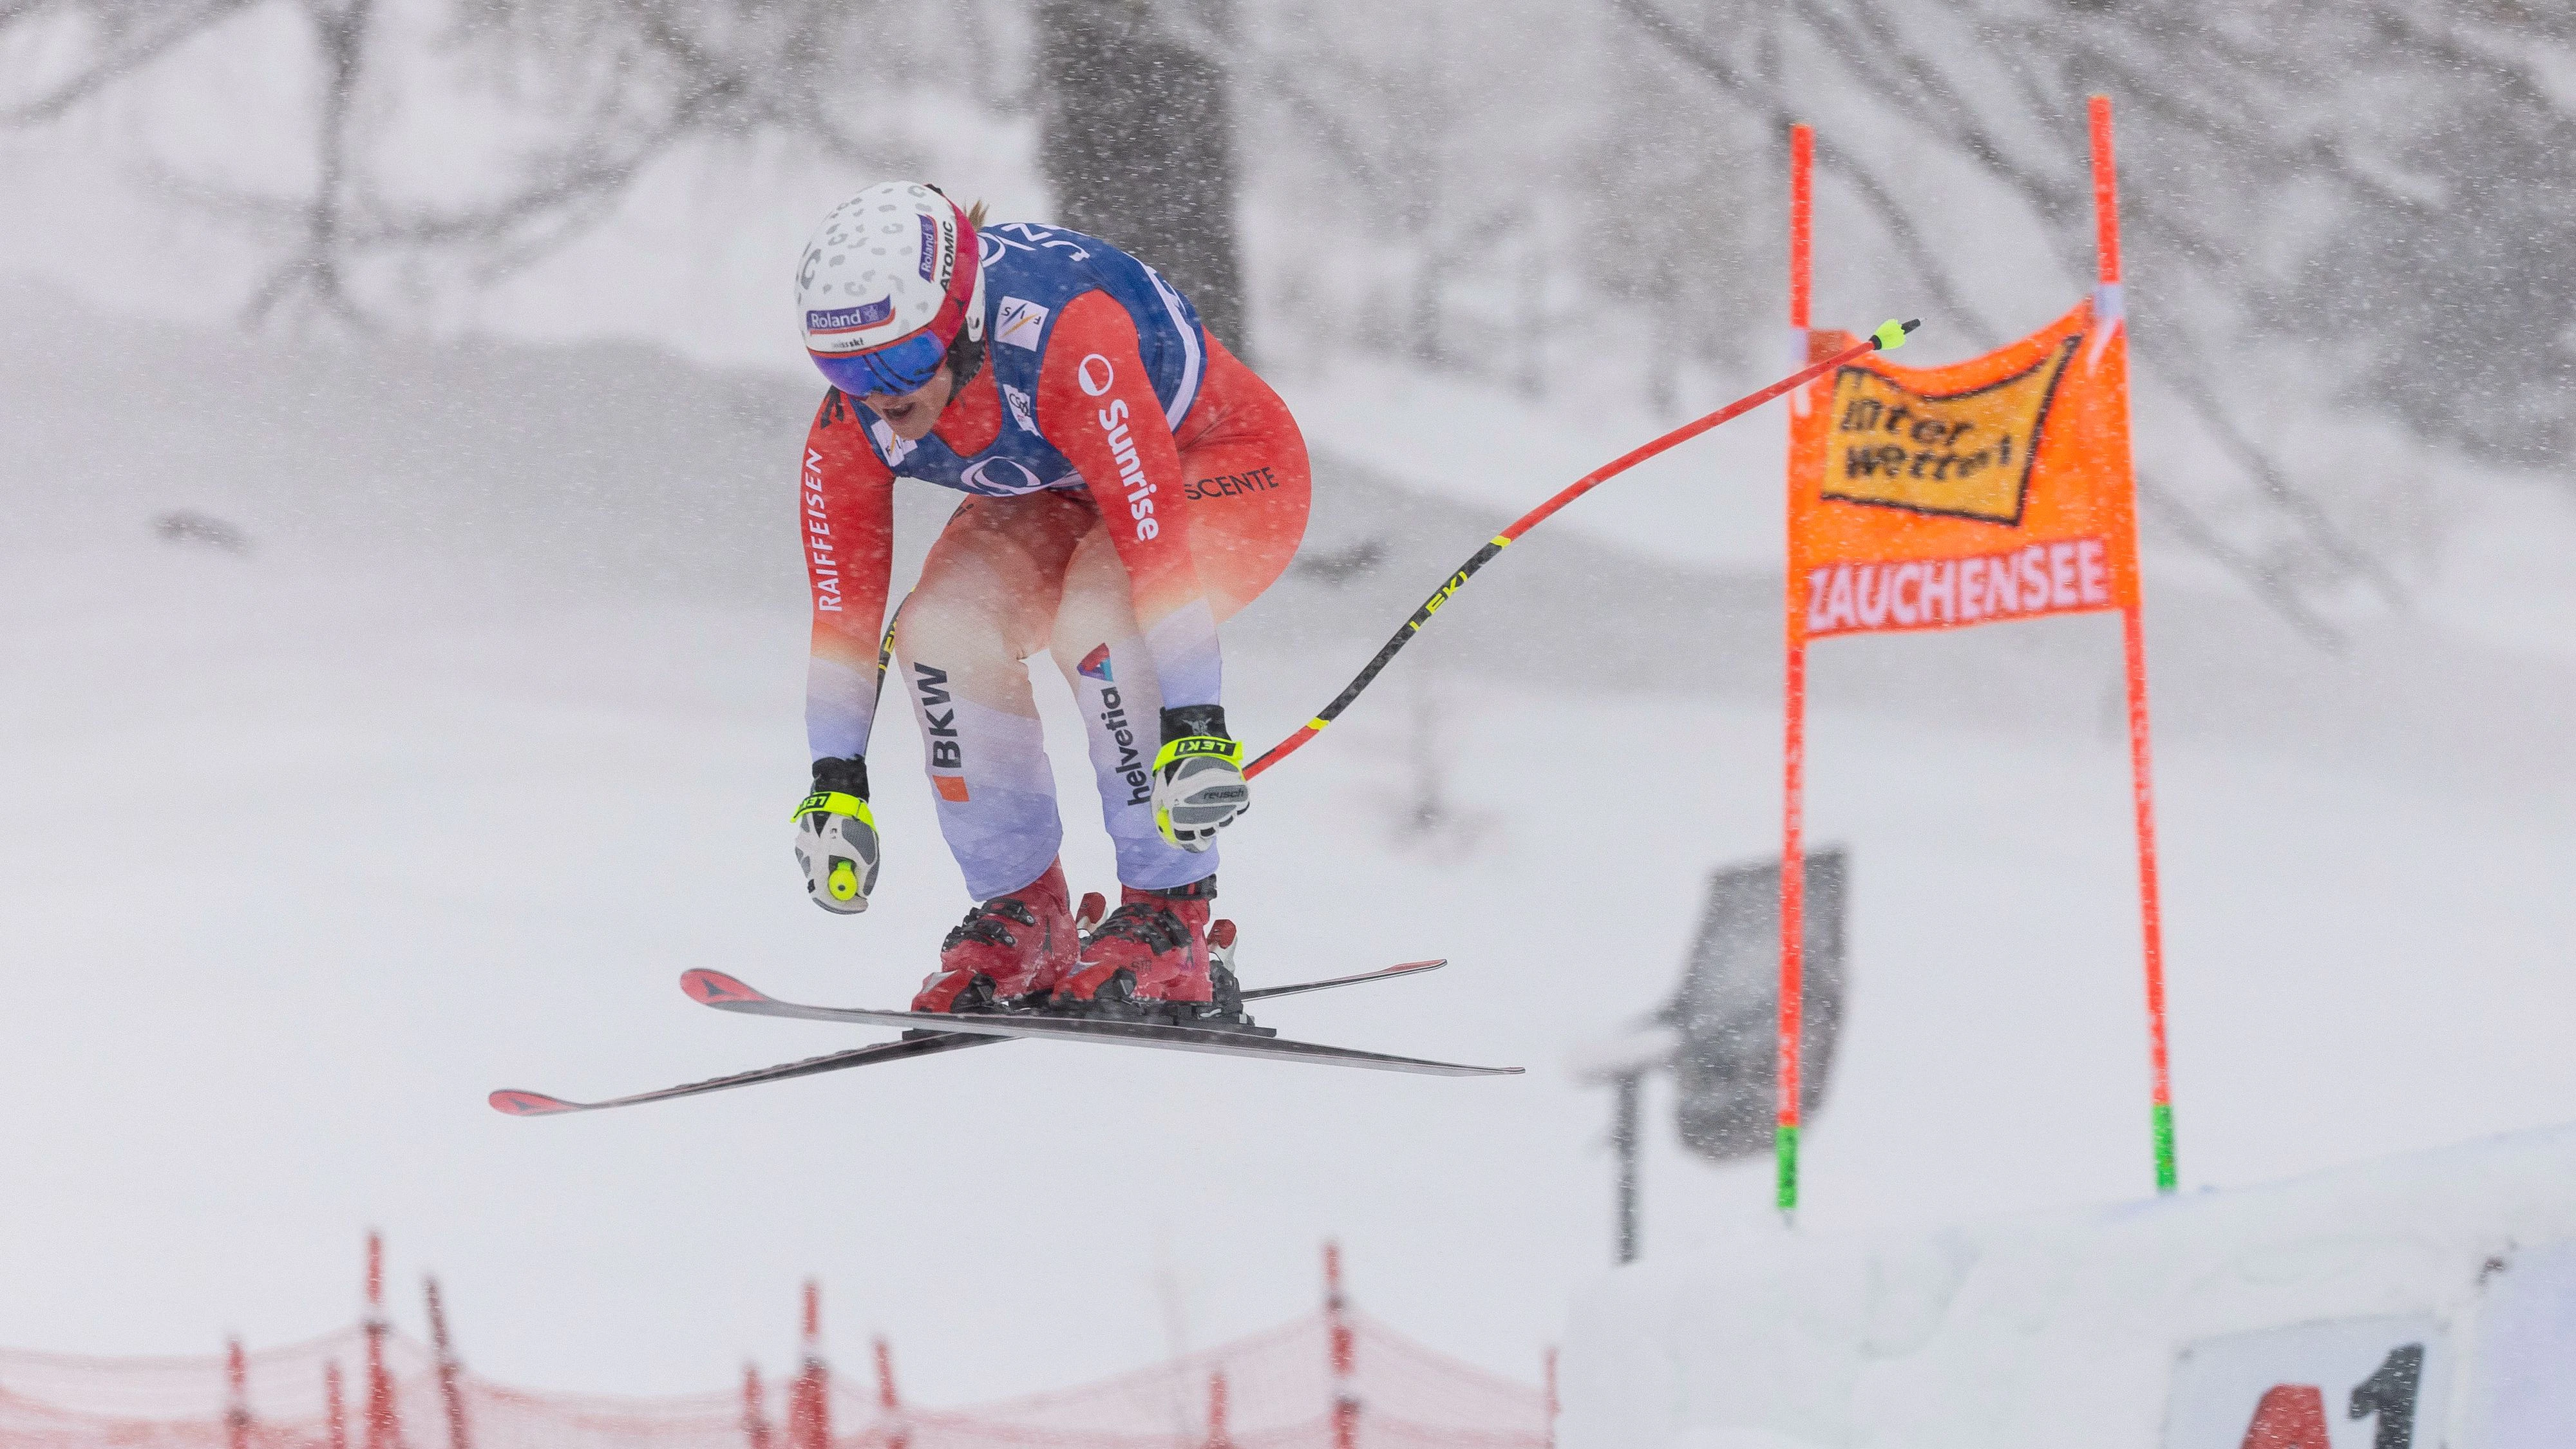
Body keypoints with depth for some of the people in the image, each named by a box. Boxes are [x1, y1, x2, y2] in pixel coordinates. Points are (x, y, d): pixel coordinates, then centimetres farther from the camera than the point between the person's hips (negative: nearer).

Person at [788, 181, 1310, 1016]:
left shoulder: (1067, 342, -40)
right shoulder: (850, 430, -21)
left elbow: (1160, 544, -42)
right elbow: (842, 609, -11)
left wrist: (1195, 728, -46)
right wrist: (836, 789, -12)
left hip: (1219, 469, -6)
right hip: (1055, 496, 6)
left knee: (1098, 623, -33)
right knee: (944, 630, -22)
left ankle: (1168, 919, -21)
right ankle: (1021, 920, -7)